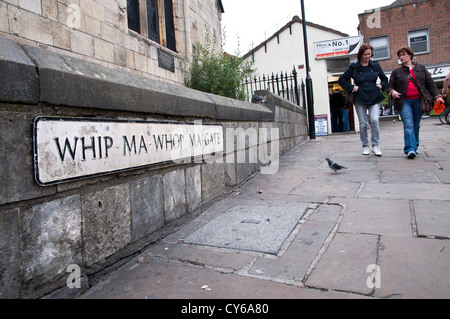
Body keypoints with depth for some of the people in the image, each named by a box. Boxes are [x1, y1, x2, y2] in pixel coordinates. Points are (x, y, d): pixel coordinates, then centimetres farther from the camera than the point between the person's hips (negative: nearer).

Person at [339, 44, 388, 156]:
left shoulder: (375, 66, 10)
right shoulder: (354, 67, 3)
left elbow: (384, 78, 24)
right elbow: (341, 80, 5)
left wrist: (381, 85, 5)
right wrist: (351, 88, -4)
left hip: (374, 98, 1)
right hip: (360, 99, -1)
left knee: (375, 120, -14)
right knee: (363, 124, 2)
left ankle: (375, 146, -3)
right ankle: (365, 146, 16)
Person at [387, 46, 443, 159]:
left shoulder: (421, 68, 14)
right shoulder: (396, 72, 11)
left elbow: (430, 83, 13)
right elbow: (390, 86, 10)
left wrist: (437, 97, 4)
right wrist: (392, 92, -14)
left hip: (418, 101, 2)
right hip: (404, 102, -2)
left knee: (416, 125, 7)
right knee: (408, 125, -17)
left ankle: (415, 147, 19)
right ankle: (410, 149, -24)